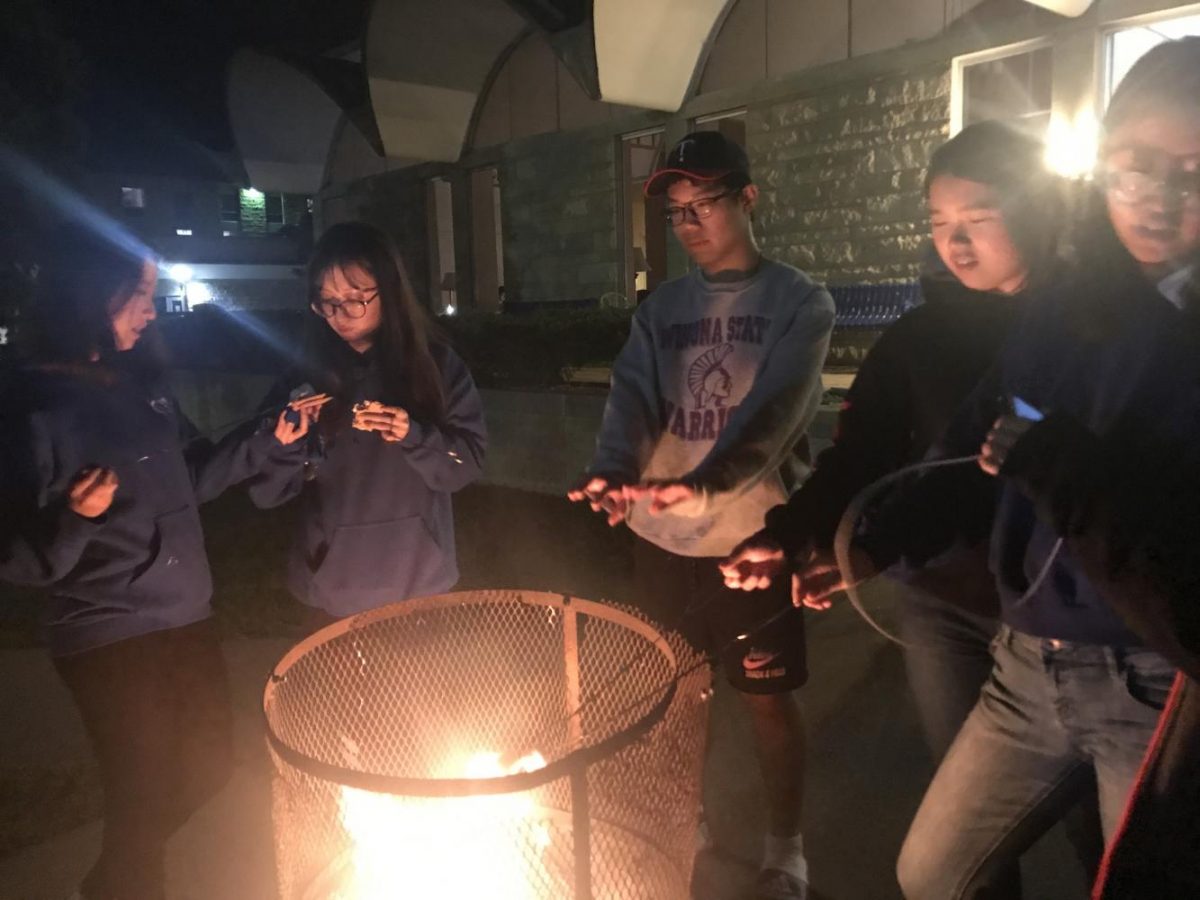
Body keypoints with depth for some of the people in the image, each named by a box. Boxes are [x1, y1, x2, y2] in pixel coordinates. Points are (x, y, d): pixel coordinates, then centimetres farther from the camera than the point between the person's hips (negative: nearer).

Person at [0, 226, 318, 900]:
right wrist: (75, 519, -34)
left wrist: (269, 443, 5)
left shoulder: (142, 380, 3)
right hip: (112, 639, -7)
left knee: (209, 766, 21)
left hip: (188, 616, 7)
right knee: (146, 795, 7)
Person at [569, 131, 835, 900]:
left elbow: (774, 413, -18)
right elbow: (632, 397, -4)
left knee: (769, 696, 9)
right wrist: (614, 471, -25)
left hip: (748, 535, -4)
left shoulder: (800, 303, -4)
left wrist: (705, 485, -35)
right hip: (659, 537, 4)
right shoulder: (661, 308, 8)